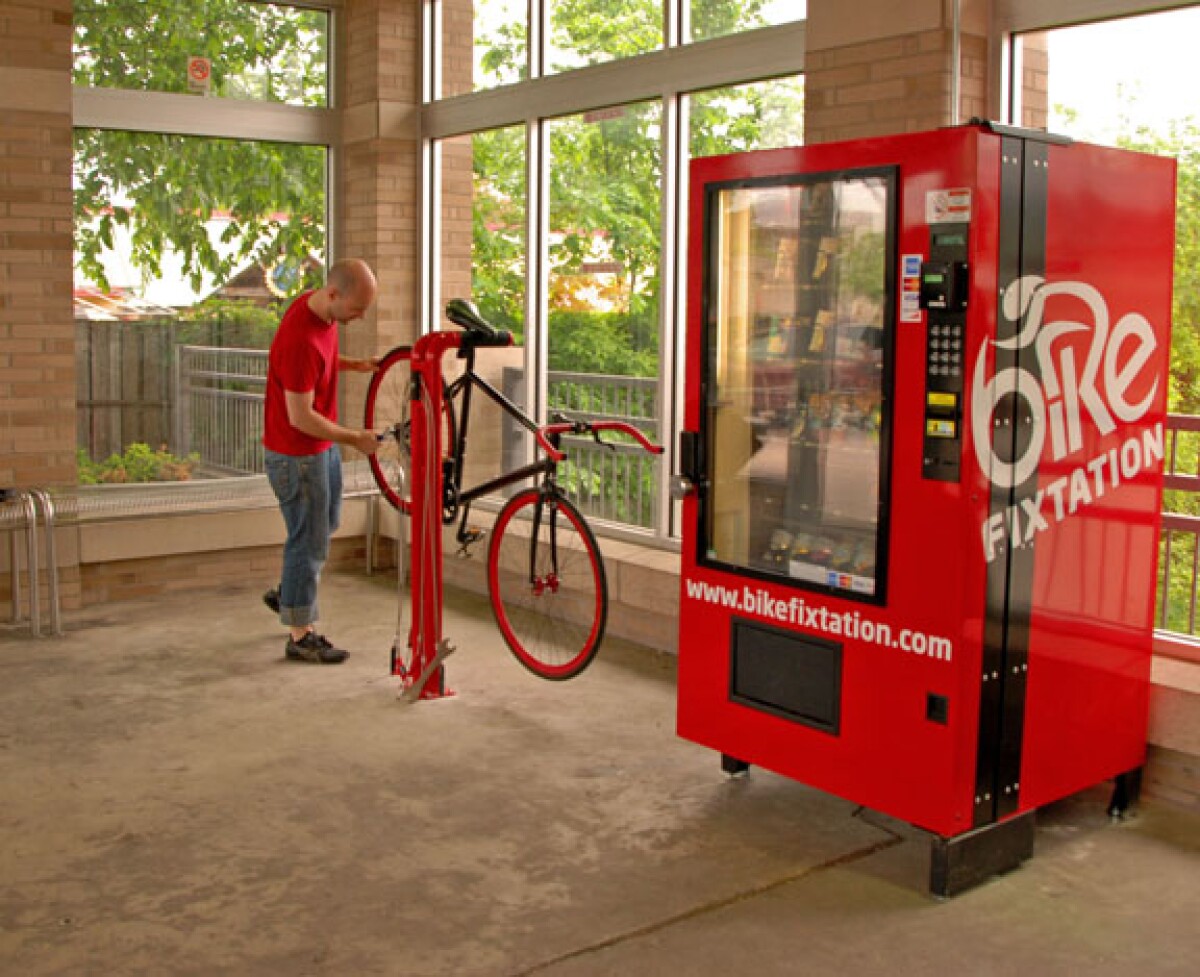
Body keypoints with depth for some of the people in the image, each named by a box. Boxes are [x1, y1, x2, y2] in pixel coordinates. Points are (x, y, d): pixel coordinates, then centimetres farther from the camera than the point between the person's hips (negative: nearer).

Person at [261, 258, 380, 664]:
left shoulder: (319, 305, -4)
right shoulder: (301, 340, -32)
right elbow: (301, 418, -28)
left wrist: (354, 365, 3)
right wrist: (356, 439, -19)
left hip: (322, 443, 9)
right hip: (297, 453, -9)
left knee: (326, 523, 24)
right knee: (309, 539, 2)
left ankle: (286, 593, 43)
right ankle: (300, 635, 16)